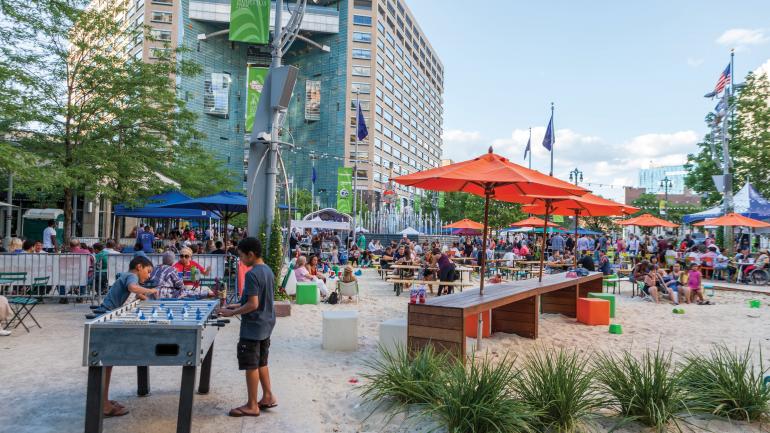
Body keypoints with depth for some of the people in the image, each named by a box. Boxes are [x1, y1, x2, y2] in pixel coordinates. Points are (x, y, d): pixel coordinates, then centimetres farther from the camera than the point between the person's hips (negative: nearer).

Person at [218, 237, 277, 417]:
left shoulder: (252, 274, -21)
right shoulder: (268, 271, 7)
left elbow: (253, 304, -24)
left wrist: (232, 313, -14)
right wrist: (239, 306, 14)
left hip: (253, 327, -9)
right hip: (266, 324, 9)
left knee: (251, 366, 3)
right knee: (261, 363, 20)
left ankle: (252, 406, 13)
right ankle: (268, 397, 27)